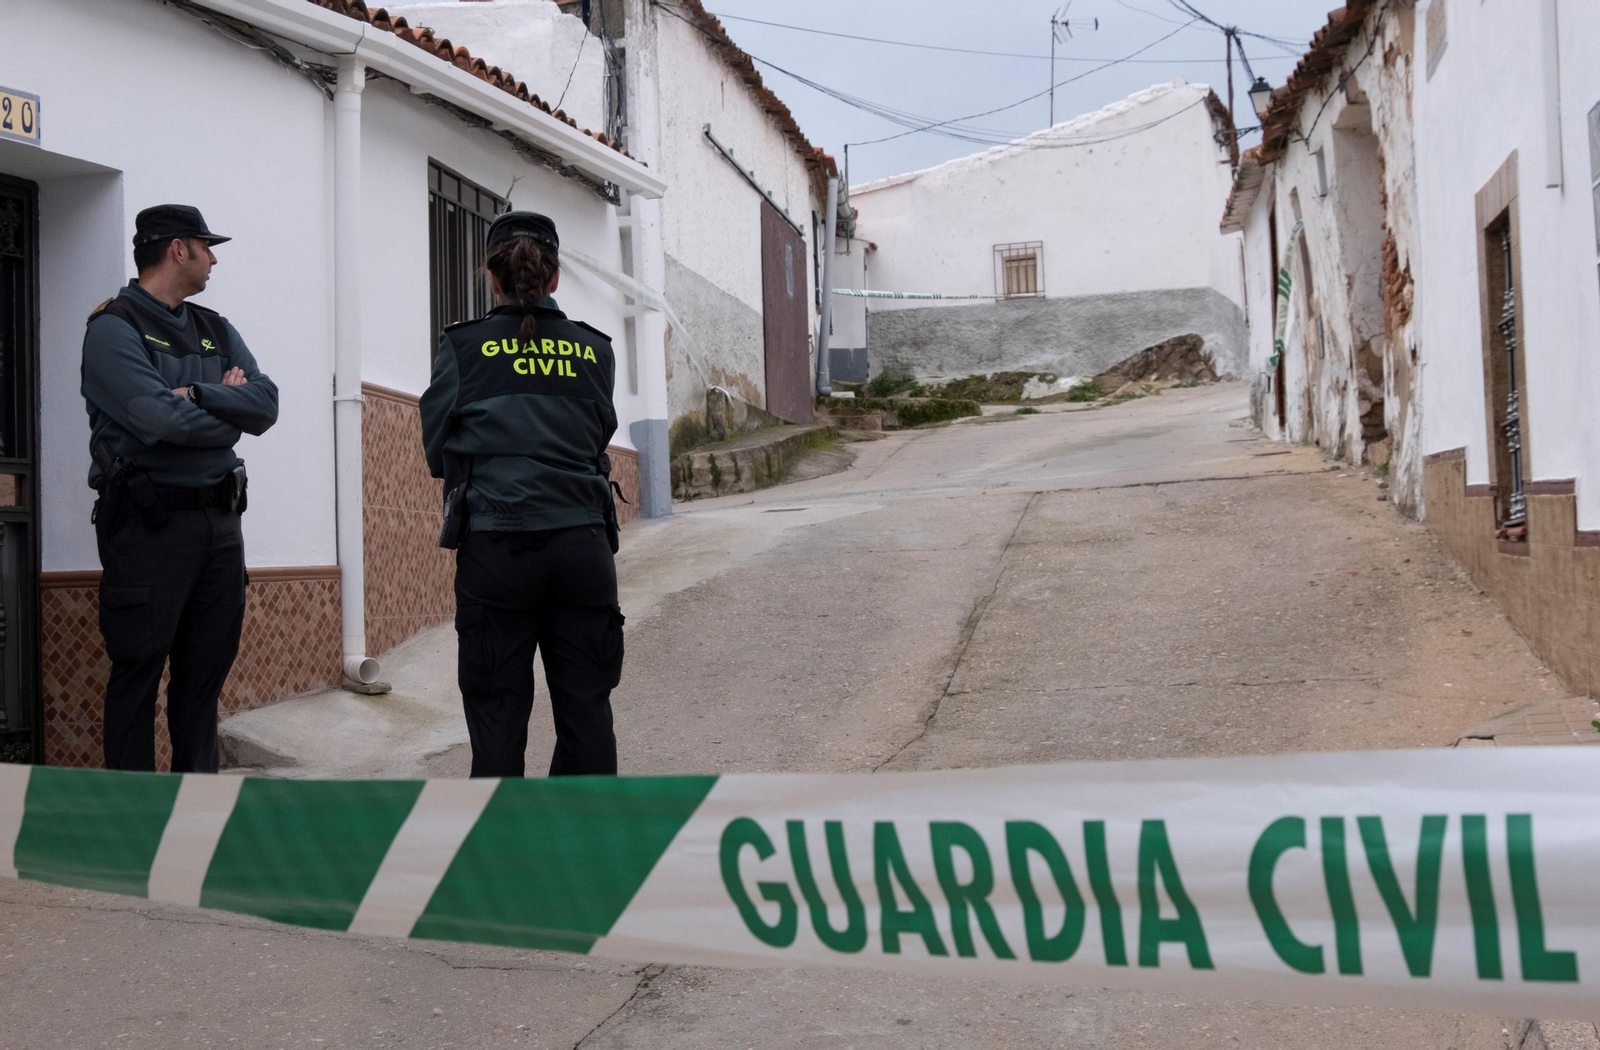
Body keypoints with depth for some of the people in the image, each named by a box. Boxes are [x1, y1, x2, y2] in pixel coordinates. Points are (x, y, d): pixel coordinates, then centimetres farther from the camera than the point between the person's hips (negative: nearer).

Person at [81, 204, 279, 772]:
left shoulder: (216, 330, 16)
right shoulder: (114, 328, -6)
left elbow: (266, 402, 2)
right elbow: (160, 420, -20)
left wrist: (198, 396, -14)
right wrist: (230, 411, -3)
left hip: (220, 519, 7)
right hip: (150, 525, -7)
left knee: (207, 669, 12)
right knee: (138, 672, 1)